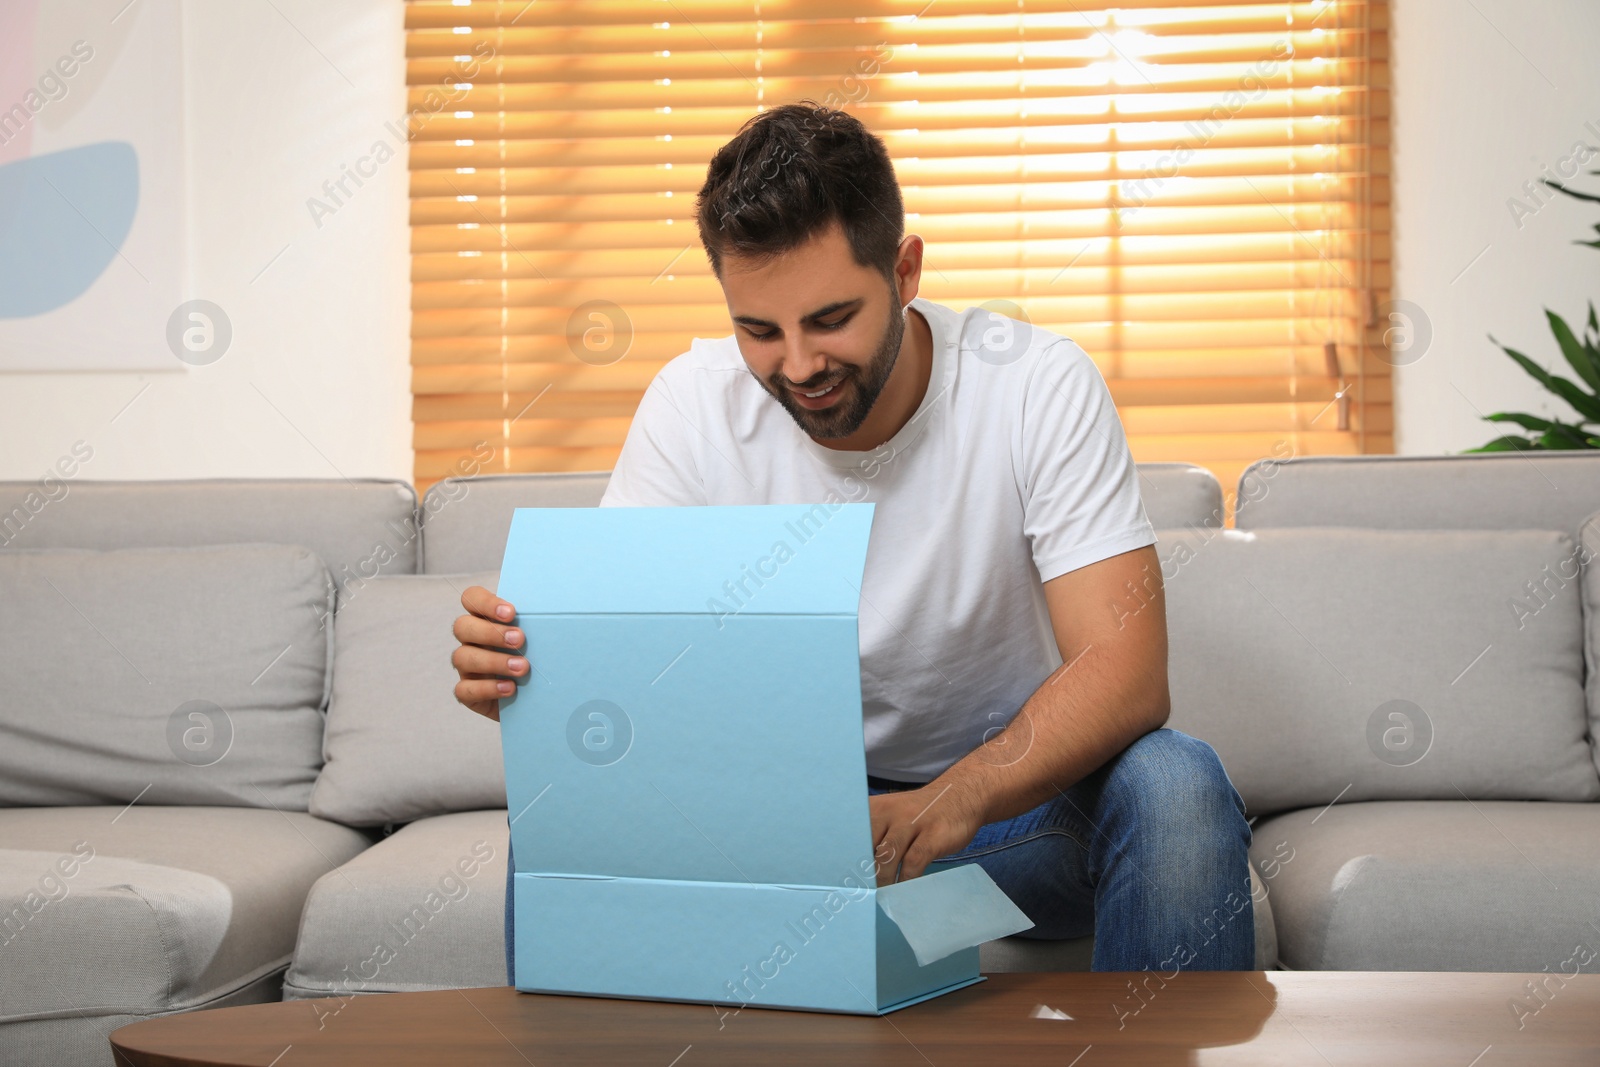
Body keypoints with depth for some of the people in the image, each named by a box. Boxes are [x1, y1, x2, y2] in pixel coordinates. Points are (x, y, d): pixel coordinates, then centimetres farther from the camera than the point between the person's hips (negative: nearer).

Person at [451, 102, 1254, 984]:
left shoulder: (1039, 386, -17)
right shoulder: (692, 406, -10)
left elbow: (1125, 671, -24)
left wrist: (943, 810, -42)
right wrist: (522, 665, -37)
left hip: (1017, 791, -1)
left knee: (1175, 786, -32)